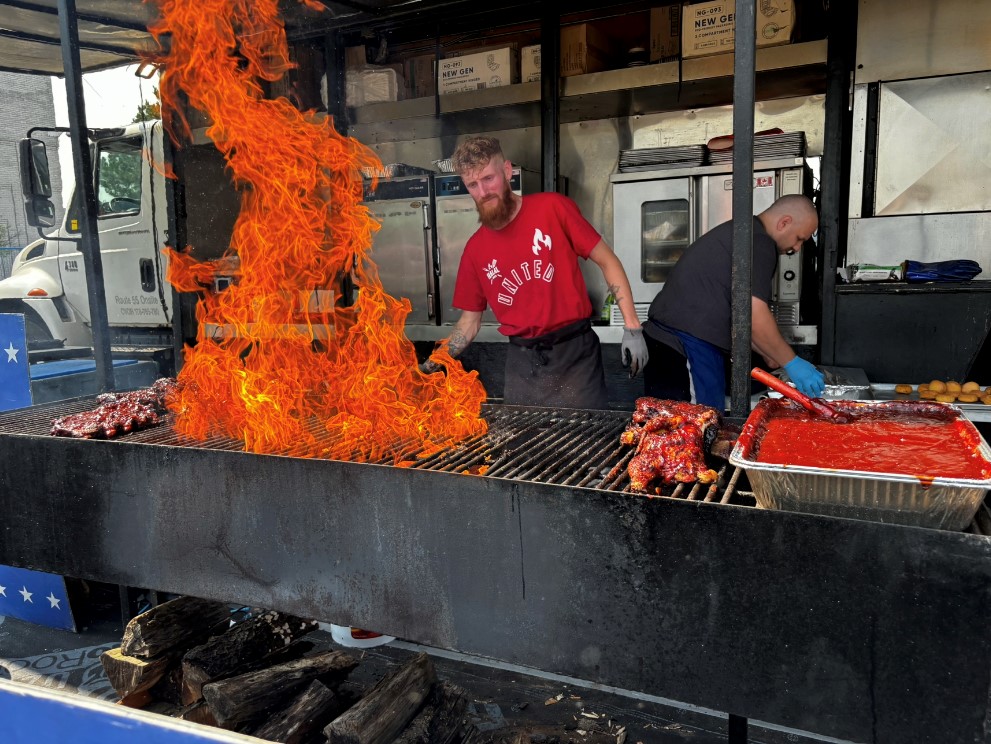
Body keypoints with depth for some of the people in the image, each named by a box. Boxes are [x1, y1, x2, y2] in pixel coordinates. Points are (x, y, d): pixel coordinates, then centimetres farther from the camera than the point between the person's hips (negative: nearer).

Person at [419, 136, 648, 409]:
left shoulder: (553, 209, -5)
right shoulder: (475, 249, 5)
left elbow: (607, 261, -1)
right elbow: (470, 321, 11)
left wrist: (632, 327, -8)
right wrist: (435, 363, -5)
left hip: (575, 353, -3)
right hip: (522, 363, 3)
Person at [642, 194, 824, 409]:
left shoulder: (737, 231, 23)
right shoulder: (759, 242, -9)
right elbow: (754, 315, -17)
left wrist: (771, 358, 23)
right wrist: (791, 362, -6)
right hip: (690, 348, -10)